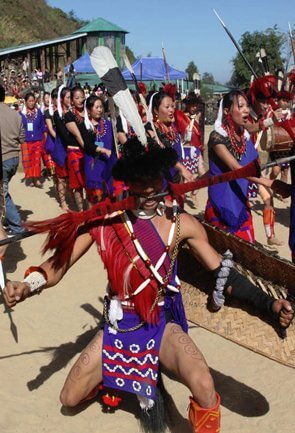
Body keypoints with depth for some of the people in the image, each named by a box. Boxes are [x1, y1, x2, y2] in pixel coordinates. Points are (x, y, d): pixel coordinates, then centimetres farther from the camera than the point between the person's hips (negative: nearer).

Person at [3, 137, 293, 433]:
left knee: (204, 388, -28)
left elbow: (221, 272, -4)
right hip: (117, 327, 2)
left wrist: (269, 304, -14)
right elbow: (58, 264, -8)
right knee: (70, 398, 8)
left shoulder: (180, 223, -9)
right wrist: (27, 285, -29)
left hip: (163, 324, -1)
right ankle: (105, 375, 40)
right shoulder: (102, 220, -10)